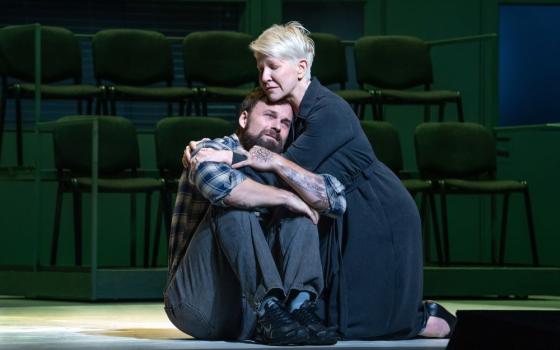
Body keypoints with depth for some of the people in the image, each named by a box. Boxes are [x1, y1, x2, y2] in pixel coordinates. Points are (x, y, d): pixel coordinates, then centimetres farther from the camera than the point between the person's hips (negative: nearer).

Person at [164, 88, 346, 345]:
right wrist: (285, 197, -18)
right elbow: (218, 183, -30)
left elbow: (335, 200, 0)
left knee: (297, 214, -5)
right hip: (201, 303, -6)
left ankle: (300, 306, -28)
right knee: (233, 203, -23)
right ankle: (269, 311, -37)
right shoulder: (215, 150, -4)